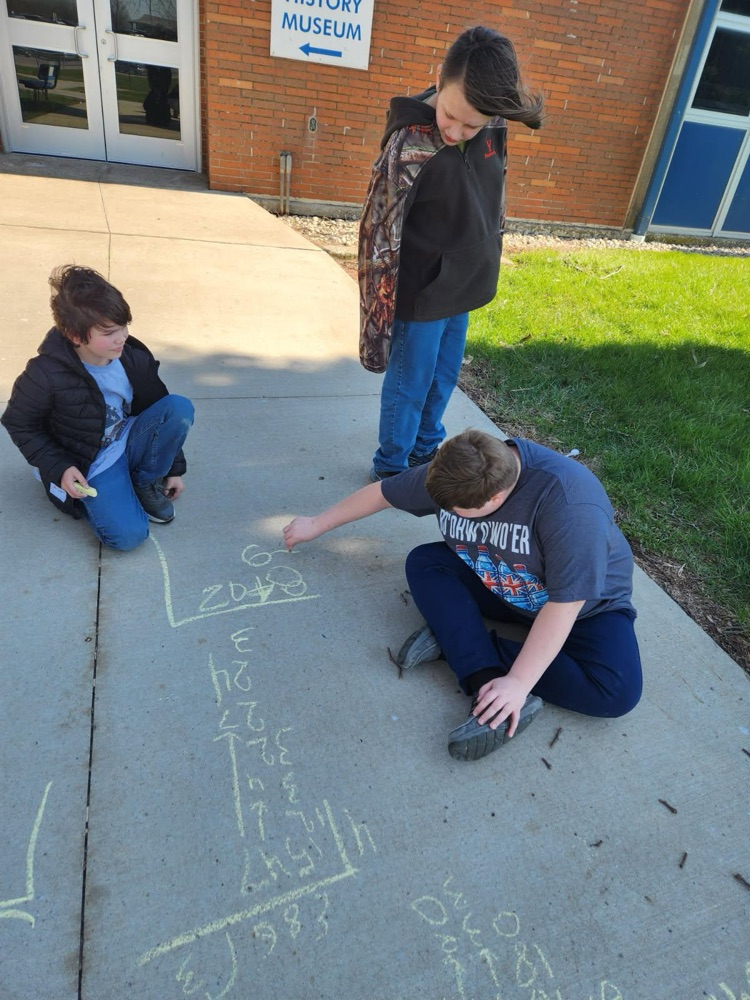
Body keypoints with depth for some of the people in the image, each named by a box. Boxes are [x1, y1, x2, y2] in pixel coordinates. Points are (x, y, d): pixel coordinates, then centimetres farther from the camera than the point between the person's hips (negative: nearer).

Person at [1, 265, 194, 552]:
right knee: (128, 535, -26)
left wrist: (174, 468, 6)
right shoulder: (45, 374, -22)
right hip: (91, 466, -4)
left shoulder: (136, 358, -11)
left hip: (131, 442, 4)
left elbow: (161, 413, 3)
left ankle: (147, 483, -3)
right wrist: (59, 468, -14)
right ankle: (93, 497, 9)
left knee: (180, 407, -23)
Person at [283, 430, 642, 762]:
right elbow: (381, 493, -6)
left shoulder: (570, 503, -37)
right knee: (423, 561, -19)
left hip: (586, 602, -3)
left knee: (618, 692, -29)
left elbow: (564, 602, -33)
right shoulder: (452, 474, -19)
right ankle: (487, 683, -30)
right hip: (497, 589, 4)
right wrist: (316, 524, 3)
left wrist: (519, 682, -33)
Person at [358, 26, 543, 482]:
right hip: (420, 296, -7)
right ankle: (391, 468, 31)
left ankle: (425, 449, 44)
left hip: (462, 288, 7)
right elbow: (379, 242, -22)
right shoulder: (409, 148, -24)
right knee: (408, 387, 9)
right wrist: (377, 327, -20)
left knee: (443, 379, 21)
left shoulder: (492, 128, -5)